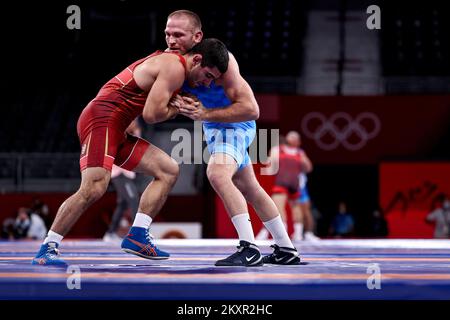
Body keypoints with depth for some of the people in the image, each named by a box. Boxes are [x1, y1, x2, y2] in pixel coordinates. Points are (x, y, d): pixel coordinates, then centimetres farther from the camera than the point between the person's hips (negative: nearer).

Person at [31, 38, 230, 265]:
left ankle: (137, 236, 3)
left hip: (116, 131, 11)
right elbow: (151, 114, -16)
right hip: (102, 119, -11)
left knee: (168, 171, 9)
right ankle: (47, 250, -20)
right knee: (94, 189, -24)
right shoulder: (175, 68, -11)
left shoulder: (168, 62, 20)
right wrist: (176, 108, 1)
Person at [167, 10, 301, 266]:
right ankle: (286, 250, 33)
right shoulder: (173, 58, -12)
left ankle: (250, 249, -33)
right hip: (213, 127, 8)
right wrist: (184, 104, -26)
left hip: (236, 124, -8)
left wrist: (204, 114, -36)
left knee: (217, 173, -34)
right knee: (249, 189, 19)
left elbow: (250, 109, -32)